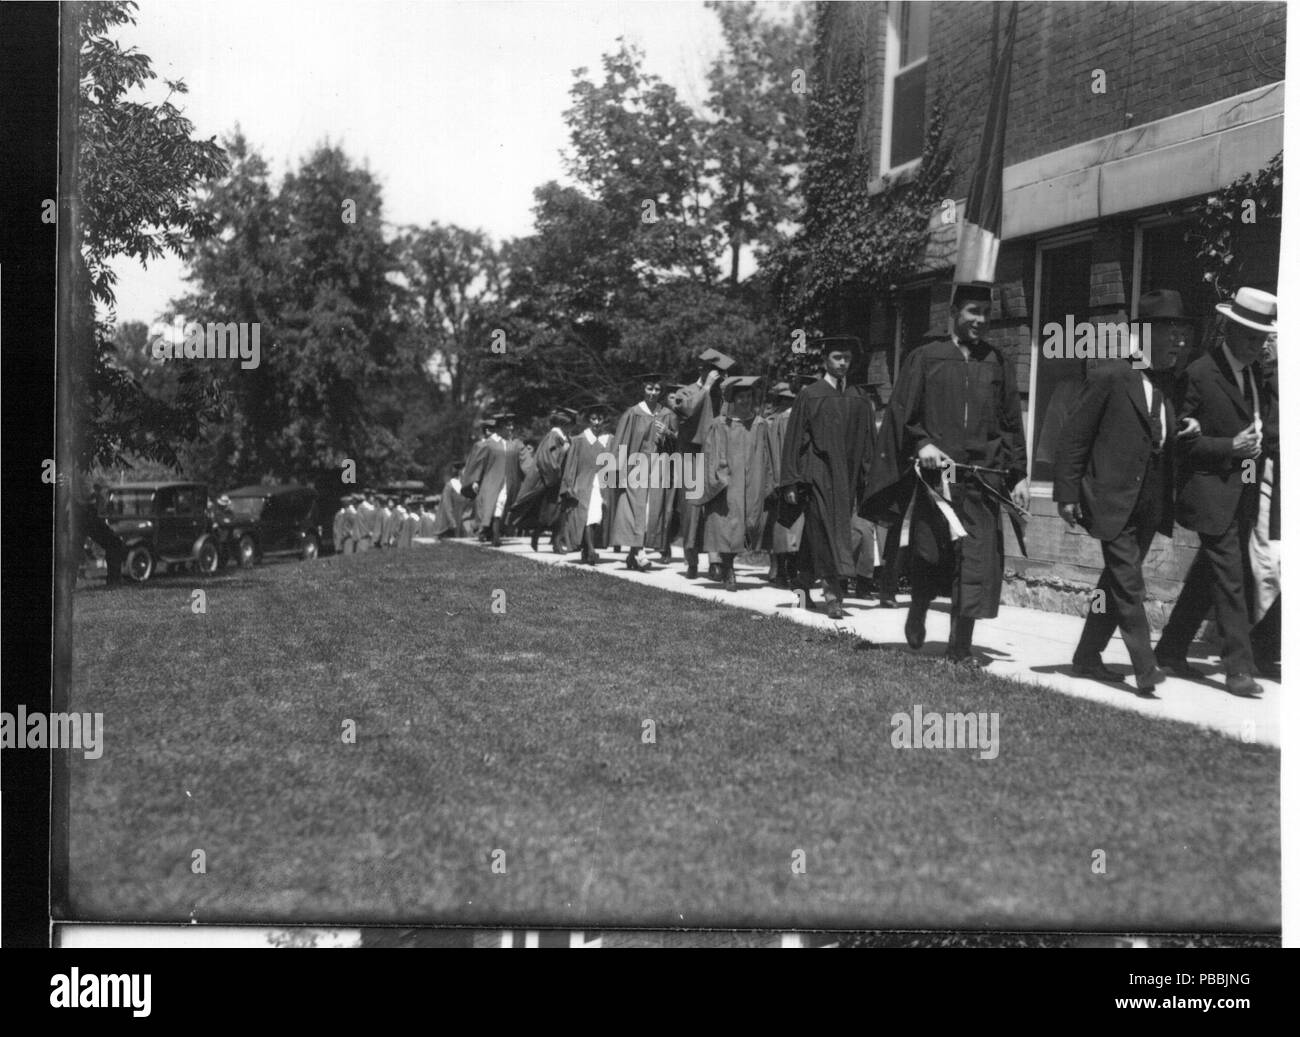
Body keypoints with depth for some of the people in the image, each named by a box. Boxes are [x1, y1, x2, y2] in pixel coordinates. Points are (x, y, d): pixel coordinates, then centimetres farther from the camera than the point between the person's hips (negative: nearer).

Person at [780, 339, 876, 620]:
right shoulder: (809, 395, -1)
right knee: (824, 531, -9)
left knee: (817, 535, 10)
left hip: (847, 478, 4)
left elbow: (869, 440, 12)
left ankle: (805, 581, 27)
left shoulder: (860, 398, 10)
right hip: (817, 475, -4)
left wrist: (868, 479, 4)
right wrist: (791, 483, -7)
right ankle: (833, 595, -12)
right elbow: (793, 439, -1)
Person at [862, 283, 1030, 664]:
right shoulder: (925, 358, 4)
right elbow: (901, 415, 1)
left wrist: (1019, 475, 8)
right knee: (930, 557, 6)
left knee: (978, 561, -5)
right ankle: (917, 613, 35)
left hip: (983, 480, 2)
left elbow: (1012, 425, 14)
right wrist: (921, 444, -16)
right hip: (934, 473, -2)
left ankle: (960, 644, 3)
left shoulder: (999, 364, 12)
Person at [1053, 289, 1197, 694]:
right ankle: (1145, 671, -8)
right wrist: (1068, 493, -11)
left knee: (1118, 583, 14)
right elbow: (1073, 437, -9)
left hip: (1150, 505, 7)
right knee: (1128, 586, -9)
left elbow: (1166, 444, 17)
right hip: (1114, 500, -7)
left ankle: (1087, 658, 26)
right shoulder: (1110, 376, -11)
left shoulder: (1169, 384, 9)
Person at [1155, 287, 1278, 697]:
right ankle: (1239, 668, -2)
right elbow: (1179, 436, -11)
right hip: (1212, 492, -8)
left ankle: (1170, 650, 26)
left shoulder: (1258, 373, 12)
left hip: (1245, 492, 8)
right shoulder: (1199, 373, -11)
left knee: (1208, 575, 14)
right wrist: (1229, 446, -18)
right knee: (1229, 579, -8)